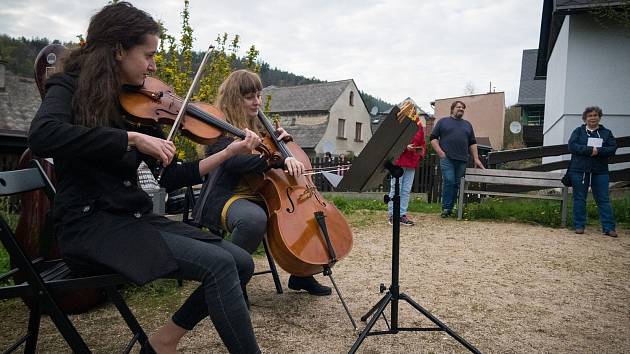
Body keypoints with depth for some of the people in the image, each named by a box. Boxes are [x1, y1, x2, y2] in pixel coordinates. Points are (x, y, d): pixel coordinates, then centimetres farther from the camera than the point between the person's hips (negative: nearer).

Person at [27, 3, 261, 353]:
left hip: (137, 217, 6)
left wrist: (230, 151, 2)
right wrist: (132, 138, -26)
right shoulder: (71, 88, -2)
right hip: (91, 223, -6)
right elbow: (42, 136, -27)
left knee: (241, 262, -9)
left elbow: (172, 177, 10)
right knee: (219, 265, -24)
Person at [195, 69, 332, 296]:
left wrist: (281, 140, 4)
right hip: (228, 199, -8)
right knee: (255, 218, -40)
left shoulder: (257, 127, 16)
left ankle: (301, 274, 10)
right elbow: (234, 160, -27)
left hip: (260, 197, 8)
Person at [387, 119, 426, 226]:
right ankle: (392, 215, 6)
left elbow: (423, 142, 22)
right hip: (398, 162, -5)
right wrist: (405, 147, -18)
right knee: (395, 189, -1)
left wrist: (421, 151, 2)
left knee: (406, 190, 7)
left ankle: (402, 215, 13)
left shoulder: (419, 126, 14)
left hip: (412, 163, 5)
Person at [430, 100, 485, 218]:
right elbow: (433, 137, 5)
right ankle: (445, 208, -6)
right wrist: (440, 152, -7)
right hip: (447, 158, -4)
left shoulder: (467, 125, 23)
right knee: (448, 181, -13)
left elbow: (472, 143, 21)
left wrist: (476, 159, 13)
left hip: (462, 160, 4)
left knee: (456, 184, 2)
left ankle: (450, 209, 8)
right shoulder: (443, 121, 11)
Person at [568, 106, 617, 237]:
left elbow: (613, 148, -2)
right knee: (579, 199, 5)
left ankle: (608, 227, 6)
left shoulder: (606, 133, 10)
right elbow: (572, 146, -8)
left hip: (600, 171, 1)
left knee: (603, 200, 2)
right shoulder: (578, 131, 5)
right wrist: (590, 149, -18)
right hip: (579, 170, -1)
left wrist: (598, 151, -19)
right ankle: (579, 226, 13)